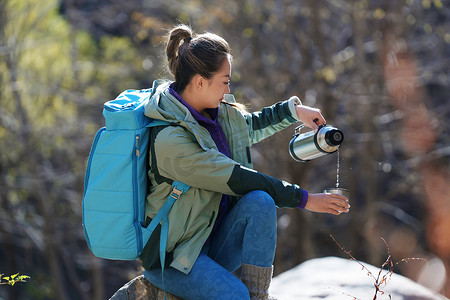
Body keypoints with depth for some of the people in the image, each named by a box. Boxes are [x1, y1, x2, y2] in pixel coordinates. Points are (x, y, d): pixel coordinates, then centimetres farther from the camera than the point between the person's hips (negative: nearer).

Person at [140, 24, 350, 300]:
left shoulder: (218, 110, 4)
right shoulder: (170, 139, -25)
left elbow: (249, 126, 29)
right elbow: (237, 179, -24)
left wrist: (293, 110, 17)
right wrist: (304, 199, -20)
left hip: (215, 241, 8)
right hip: (173, 256, -8)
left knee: (260, 201, -21)